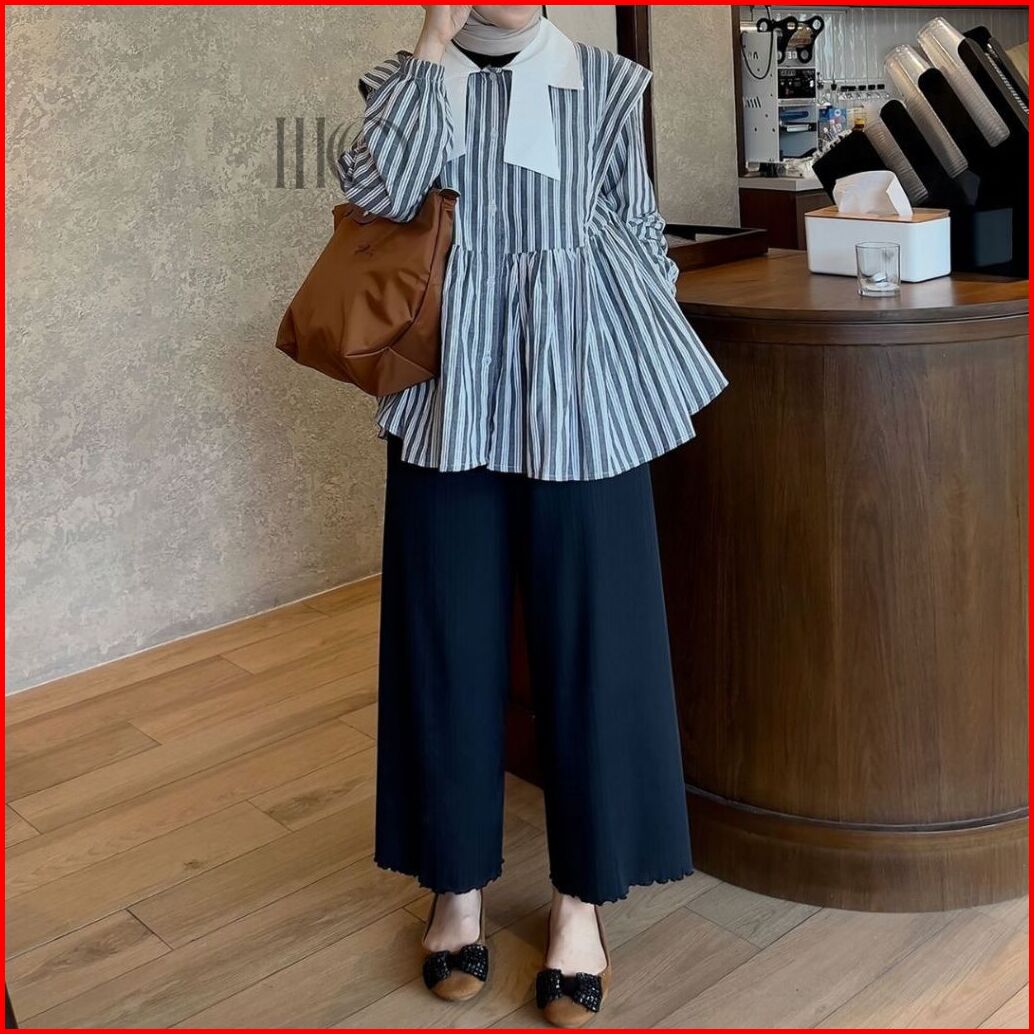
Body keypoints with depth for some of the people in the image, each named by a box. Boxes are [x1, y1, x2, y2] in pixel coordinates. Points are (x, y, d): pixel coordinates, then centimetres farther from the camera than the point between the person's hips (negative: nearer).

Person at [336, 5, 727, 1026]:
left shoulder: (604, 83, 6)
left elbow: (641, 237, 10)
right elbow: (380, 189, -14)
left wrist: (661, 365, 7)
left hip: (579, 395, 0)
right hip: (450, 393, 1)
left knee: (591, 635, 3)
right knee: (448, 636, 7)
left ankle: (580, 896, 19)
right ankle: (456, 882, 24)